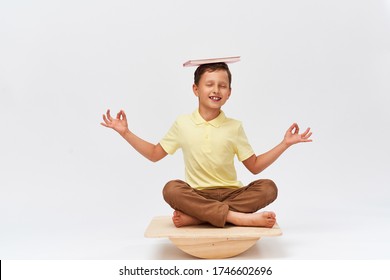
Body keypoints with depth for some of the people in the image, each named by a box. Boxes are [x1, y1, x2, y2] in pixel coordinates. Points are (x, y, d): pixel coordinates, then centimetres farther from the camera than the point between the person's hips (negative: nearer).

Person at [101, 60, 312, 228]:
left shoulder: (234, 127, 4)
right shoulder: (182, 124, 4)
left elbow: (255, 166, 7)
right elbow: (154, 154, 13)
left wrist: (285, 143, -1)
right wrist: (125, 132, 4)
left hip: (231, 193, 2)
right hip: (196, 196, -1)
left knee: (268, 188, -26)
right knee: (171, 189, -33)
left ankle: (195, 217, -30)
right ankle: (238, 217, -34)